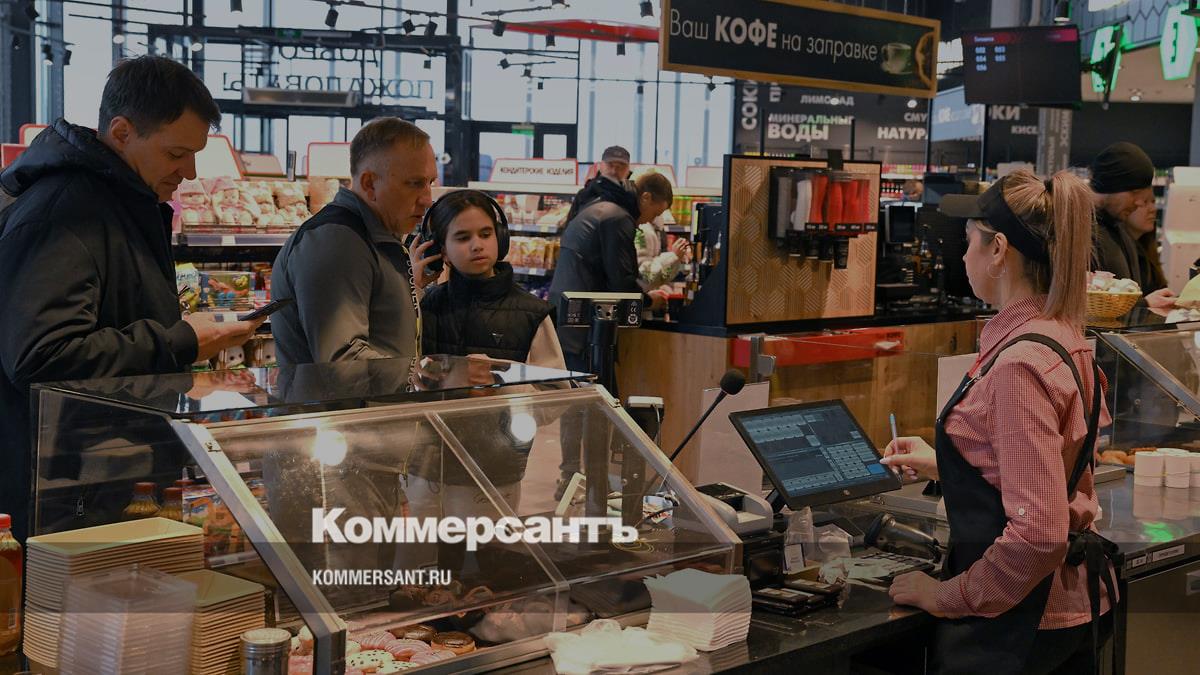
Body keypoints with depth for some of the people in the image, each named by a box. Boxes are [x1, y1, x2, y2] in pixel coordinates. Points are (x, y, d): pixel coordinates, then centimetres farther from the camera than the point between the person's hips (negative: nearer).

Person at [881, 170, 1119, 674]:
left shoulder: (1021, 363, -24)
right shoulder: (1061, 339, 6)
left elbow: (1038, 533, -27)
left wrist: (948, 596, -16)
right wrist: (938, 463, 25)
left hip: (1020, 620, -9)